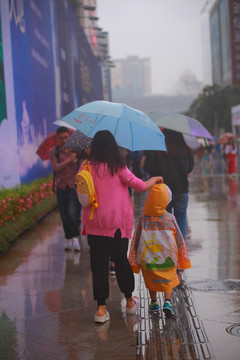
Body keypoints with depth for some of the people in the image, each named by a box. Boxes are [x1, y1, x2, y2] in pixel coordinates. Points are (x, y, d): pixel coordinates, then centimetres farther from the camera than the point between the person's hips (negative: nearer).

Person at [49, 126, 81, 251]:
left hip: (74, 186, -1)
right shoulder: (53, 152, 1)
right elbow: (56, 168, -12)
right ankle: (68, 239, 22)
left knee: (73, 213, -17)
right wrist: (69, 160, -18)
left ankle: (75, 238, -6)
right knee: (64, 216, 7)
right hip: (61, 188, 1)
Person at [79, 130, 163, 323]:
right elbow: (140, 186, -4)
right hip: (118, 221, -1)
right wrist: (155, 180, 14)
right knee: (121, 260, 13)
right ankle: (130, 302, 28)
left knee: (98, 263, 4)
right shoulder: (118, 167, -8)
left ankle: (101, 309, 1)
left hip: (95, 222, 1)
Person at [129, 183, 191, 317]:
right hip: (168, 259, -1)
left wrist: (134, 261, 7)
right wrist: (183, 258, 12)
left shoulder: (143, 220, -9)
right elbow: (179, 239, -1)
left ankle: (154, 303, 30)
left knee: (151, 280, 23)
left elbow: (136, 241, -4)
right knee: (169, 279, 16)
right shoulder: (170, 218, -9)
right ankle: (167, 302, -3)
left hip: (147, 260, 1)